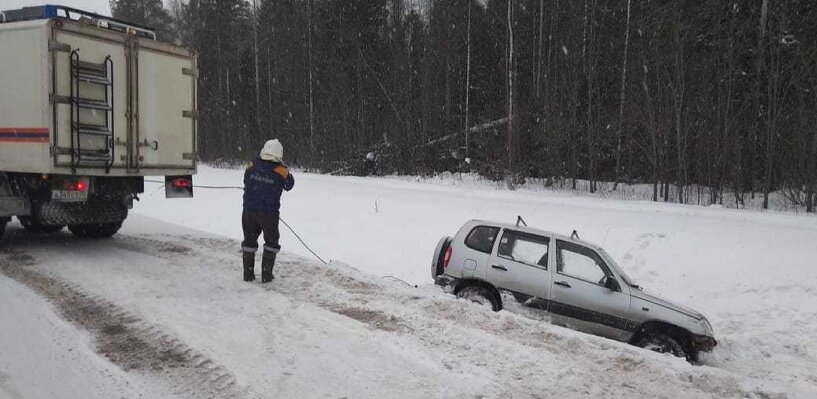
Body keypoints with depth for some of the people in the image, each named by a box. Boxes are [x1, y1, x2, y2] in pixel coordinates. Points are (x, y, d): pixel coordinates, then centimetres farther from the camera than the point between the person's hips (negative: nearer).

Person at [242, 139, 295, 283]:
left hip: (249, 210, 3)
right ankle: (266, 274, 12)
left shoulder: (252, 166, -4)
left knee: (249, 240, 18)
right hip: (269, 213, -3)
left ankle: (248, 273, 21)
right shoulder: (281, 171, -13)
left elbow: (246, 182, 10)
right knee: (271, 242, 14)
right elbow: (289, 185, 5)